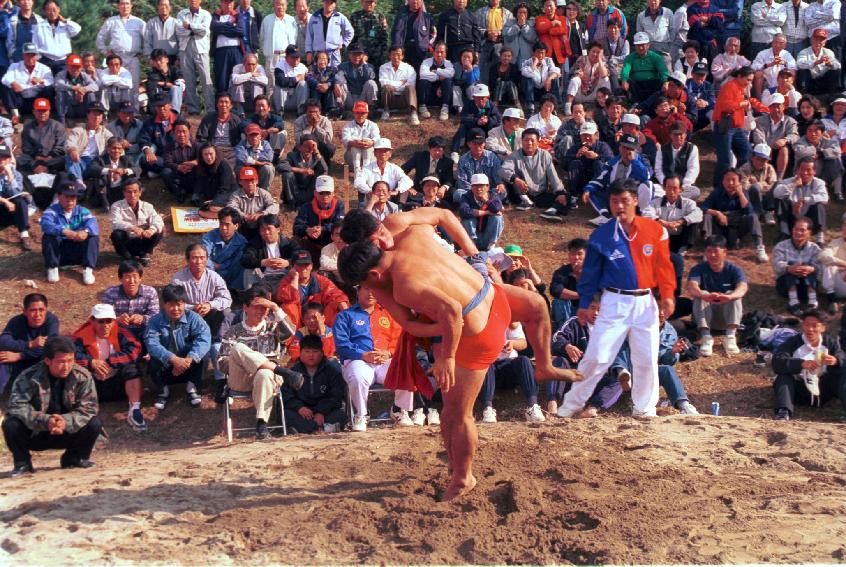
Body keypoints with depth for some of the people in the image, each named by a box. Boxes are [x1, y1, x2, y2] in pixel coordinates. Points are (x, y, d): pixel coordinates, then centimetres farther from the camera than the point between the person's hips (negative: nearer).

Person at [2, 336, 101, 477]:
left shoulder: (83, 376, -13)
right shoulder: (29, 377, -19)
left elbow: (89, 407, -16)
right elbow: (17, 406, -27)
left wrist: (66, 422, -35)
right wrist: (46, 421, -40)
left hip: (68, 432, 2)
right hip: (34, 435, -2)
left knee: (94, 424, -22)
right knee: (11, 425, -29)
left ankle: (75, 458, 6)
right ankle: (22, 463, -2)